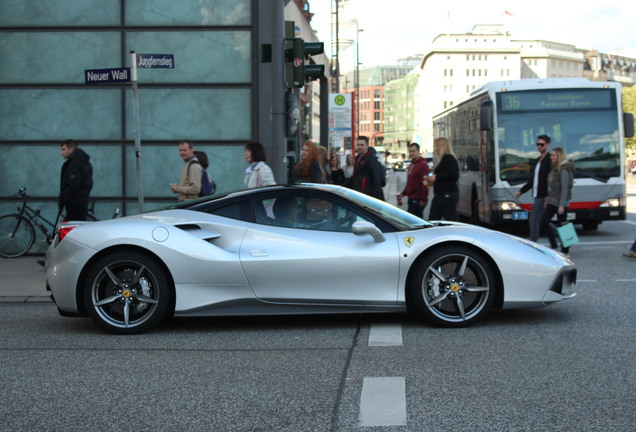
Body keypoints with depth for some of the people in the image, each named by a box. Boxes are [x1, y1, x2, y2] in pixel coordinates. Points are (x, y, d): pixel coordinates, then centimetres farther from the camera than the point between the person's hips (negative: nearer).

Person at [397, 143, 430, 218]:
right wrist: (403, 193, 15)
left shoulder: (423, 164, -11)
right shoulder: (411, 165, 19)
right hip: (411, 199, 10)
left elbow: (424, 183, -18)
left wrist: (423, 200, -22)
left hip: (417, 200, -10)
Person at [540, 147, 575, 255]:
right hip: (552, 201, 9)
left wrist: (562, 205, -22)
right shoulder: (555, 168, 12)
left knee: (562, 224, -2)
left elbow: (565, 188, -19)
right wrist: (548, 197, 18)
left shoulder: (564, 171, -16)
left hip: (560, 202, -9)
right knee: (544, 221, 4)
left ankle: (565, 250, 7)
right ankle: (553, 244, 14)